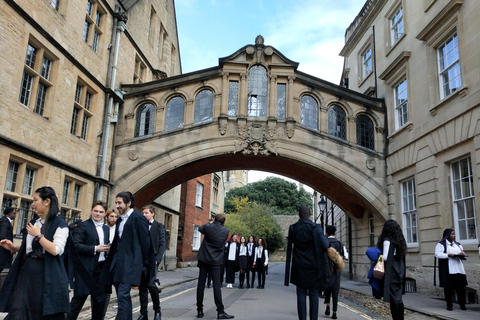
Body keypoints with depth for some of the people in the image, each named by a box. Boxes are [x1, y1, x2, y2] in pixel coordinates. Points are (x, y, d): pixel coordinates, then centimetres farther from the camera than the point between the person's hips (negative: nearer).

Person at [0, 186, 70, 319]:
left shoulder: (60, 224, -10)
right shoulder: (35, 222, 13)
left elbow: (56, 250, -21)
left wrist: (38, 235, -16)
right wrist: (13, 247, 7)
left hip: (46, 274, -7)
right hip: (27, 270, 7)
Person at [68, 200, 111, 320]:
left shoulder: (106, 229, 16)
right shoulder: (82, 226, -5)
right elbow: (76, 245, -15)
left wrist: (108, 250, 1)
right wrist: (95, 249, -20)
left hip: (101, 268, 7)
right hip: (86, 268, -6)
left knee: (100, 297, 12)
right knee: (80, 296, -2)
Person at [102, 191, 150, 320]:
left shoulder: (138, 218, -7)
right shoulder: (120, 220, 17)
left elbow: (145, 242, -7)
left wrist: (145, 263, -4)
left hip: (129, 263, -8)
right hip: (117, 263, 8)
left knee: (123, 296, -12)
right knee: (124, 296, 13)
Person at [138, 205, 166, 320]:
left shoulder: (159, 226, 4)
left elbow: (162, 244, -2)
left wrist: (157, 259, -12)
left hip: (152, 260, -4)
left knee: (151, 284, -11)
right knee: (142, 286, 6)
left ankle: (157, 310, 9)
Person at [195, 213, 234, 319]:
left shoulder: (208, 227, -6)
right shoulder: (226, 230, -3)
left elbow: (200, 229, 16)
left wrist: (210, 223, 24)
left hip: (204, 259, 1)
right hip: (216, 261, -1)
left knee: (201, 284, 6)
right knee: (217, 285, -2)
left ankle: (199, 310, 12)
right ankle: (220, 311, -4)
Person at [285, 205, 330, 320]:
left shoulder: (293, 228, 0)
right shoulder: (315, 227, -11)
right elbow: (325, 245, -18)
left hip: (299, 267, 2)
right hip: (314, 266, -2)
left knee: (301, 294, 6)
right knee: (314, 294, 7)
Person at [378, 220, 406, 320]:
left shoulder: (387, 240, -13)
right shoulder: (399, 240, 11)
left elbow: (385, 257, -15)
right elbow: (401, 257, 16)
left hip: (391, 273, -8)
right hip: (400, 272, 8)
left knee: (393, 298, -4)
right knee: (398, 297, 13)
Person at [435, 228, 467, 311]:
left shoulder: (457, 244, 19)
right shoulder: (441, 244, -1)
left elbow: (463, 253, 21)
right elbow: (437, 254, -10)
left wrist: (462, 254, -3)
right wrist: (448, 255, -21)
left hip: (459, 269, 5)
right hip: (447, 270, -5)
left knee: (461, 286, 3)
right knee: (448, 287, -2)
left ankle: (462, 304, 14)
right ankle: (449, 304, 7)